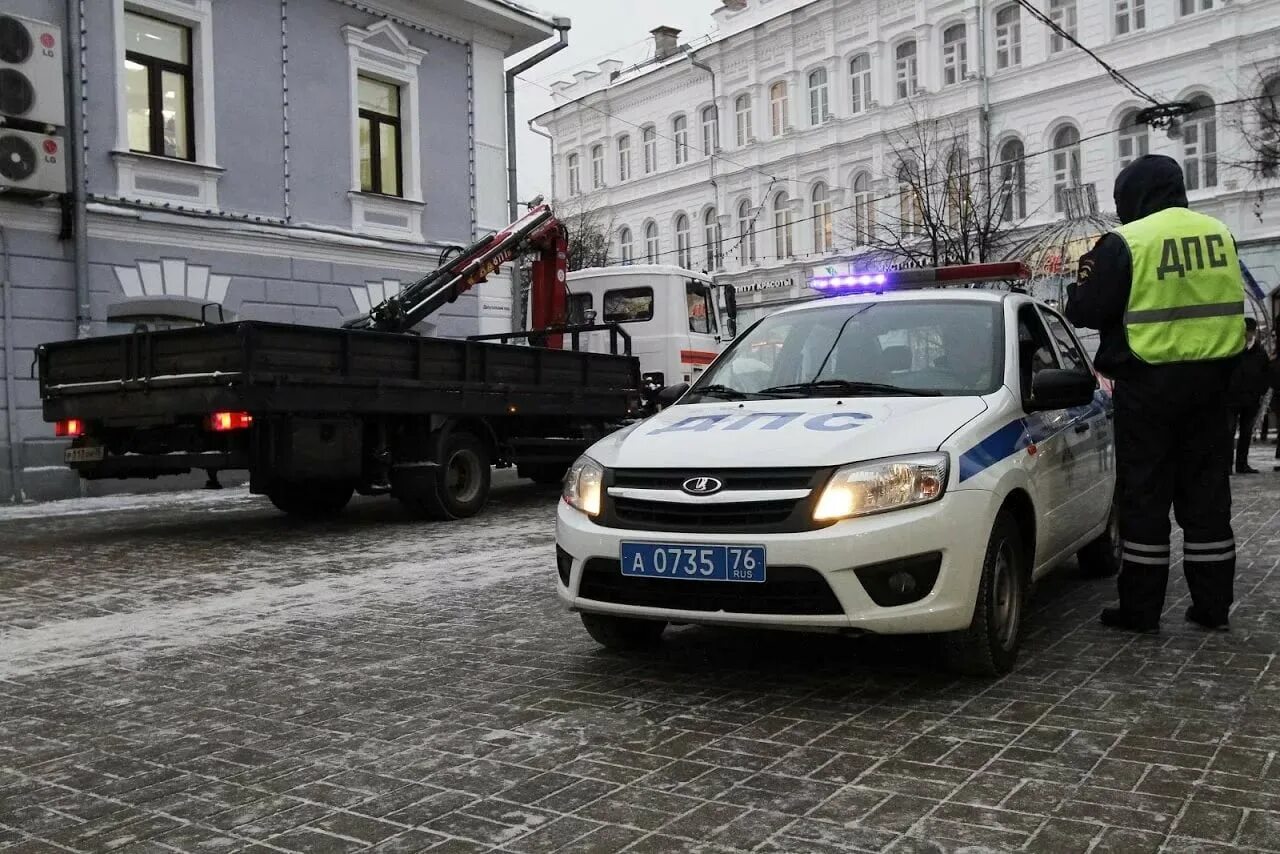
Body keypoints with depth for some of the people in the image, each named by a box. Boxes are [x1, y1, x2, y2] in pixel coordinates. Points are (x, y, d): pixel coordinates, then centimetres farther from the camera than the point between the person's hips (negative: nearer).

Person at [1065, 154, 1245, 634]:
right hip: (1210, 379, 5)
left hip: (1148, 384, -5)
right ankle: (1213, 605, 18)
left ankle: (1140, 609, 6)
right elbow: (1229, 306, 17)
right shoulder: (1218, 233, 8)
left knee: (1144, 498, 1)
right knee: (1207, 495, 12)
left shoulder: (1126, 243, -12)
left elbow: (1082, 310, -11)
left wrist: (1088, 278, 7)